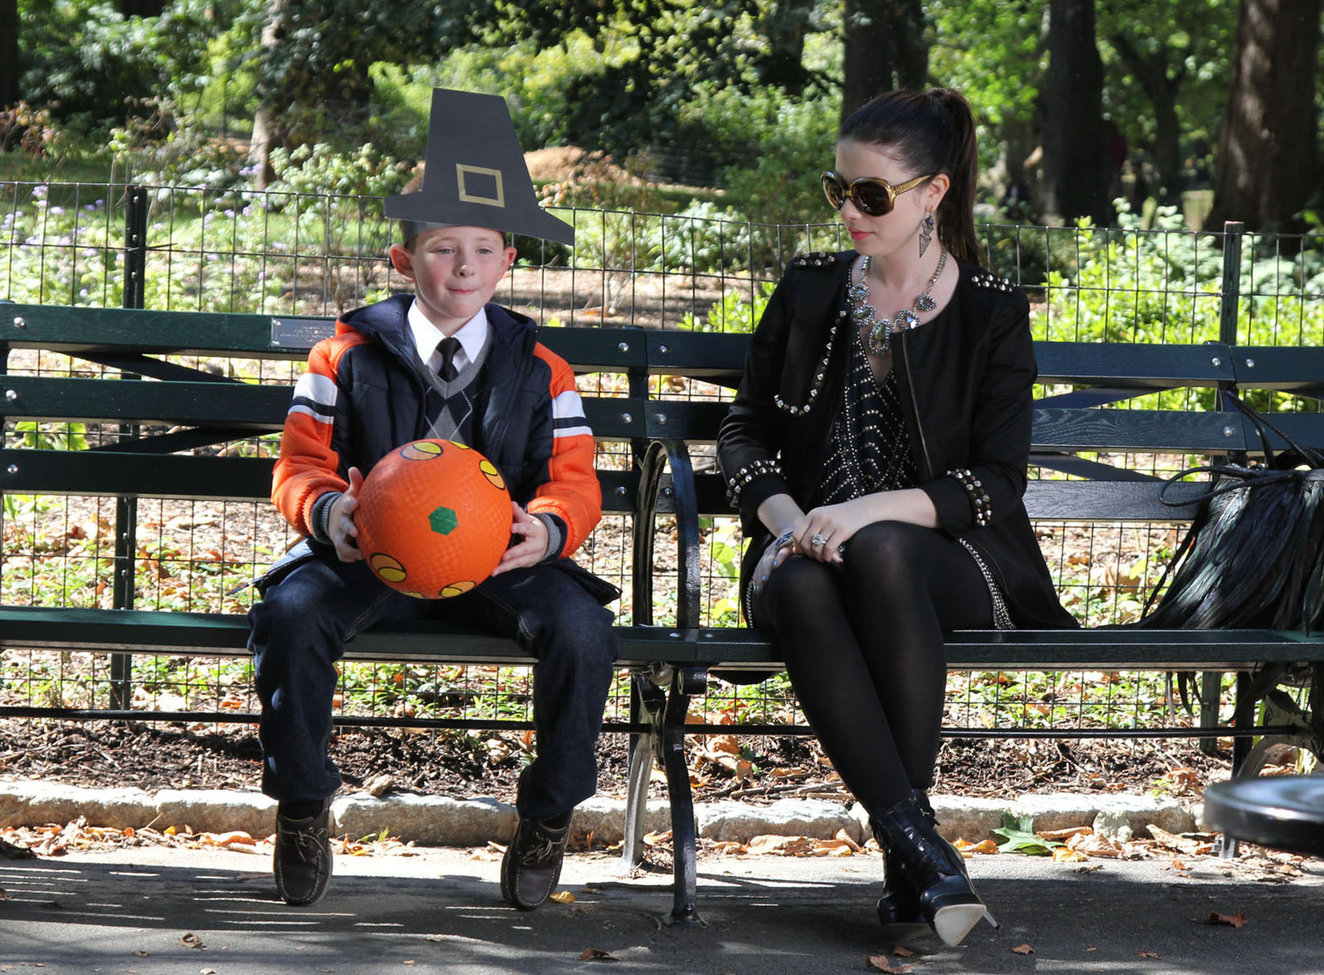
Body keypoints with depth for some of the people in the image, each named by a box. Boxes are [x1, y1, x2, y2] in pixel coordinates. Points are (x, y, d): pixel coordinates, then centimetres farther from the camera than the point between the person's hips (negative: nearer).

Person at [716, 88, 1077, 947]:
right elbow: (745, 432, 14)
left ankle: (905, 835, -33)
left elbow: (998, 481, -5)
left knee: (881, 554, -39)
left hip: (946, 560, -2)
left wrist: (872, 511, -21)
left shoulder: (992, 315, 3)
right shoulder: (807, 292, 14)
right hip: (810, 546, 2)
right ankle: (920, 847, -42)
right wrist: (783, 515, -9)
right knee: (799, 587, -36)